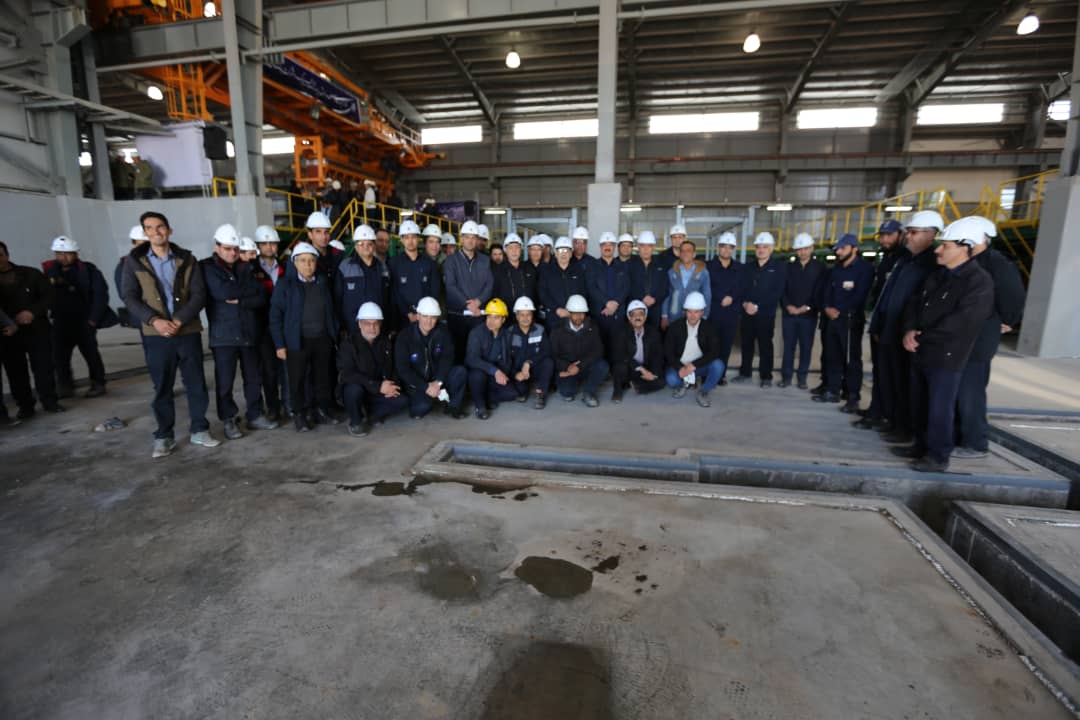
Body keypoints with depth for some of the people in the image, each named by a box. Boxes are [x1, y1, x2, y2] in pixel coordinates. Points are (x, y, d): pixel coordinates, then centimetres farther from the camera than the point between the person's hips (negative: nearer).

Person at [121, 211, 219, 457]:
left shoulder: (187, 259, 4)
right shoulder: (134, 261, 4)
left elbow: (199, 295, -3)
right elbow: (130, 297, 0)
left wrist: (178, 321, -14)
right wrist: (154, 320, -15)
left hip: (188, 332, 0)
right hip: (156, 335, 0)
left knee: (196, 384, 6)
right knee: (162, 388, 6)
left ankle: (199, 430, 20)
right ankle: (163, 437, 18)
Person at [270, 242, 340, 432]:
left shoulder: (323, 281, 7)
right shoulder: (285, 283, -4)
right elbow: (275, 315, -5)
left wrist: (335, 334, 5)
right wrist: (279, 344, -10)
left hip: (322, 339, 3)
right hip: (297, 341, -3)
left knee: (323, 377, 11)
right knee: (297, 380, 5)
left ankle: (322, 410, 26)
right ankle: (299, 414, 19)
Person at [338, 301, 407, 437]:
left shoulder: (386, 341, 1)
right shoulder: (349, 344, -14)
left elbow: (393, 367, 9)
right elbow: (348, 374, -23)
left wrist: (391, 386, -12)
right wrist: (378, 386, -31)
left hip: (380, 390, 4)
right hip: (356, 389, -4)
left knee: (402, 400, -19)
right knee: (354, 390, -37)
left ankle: (368, 416, 0)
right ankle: (356, 422, -9)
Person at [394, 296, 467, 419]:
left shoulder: (443, 331, -6)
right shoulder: (405, 336, -14)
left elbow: (447, 358, -12)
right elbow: (402, 369, -16)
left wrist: (438, 381, -25)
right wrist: (426, 387, -22)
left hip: (437, 377, 3)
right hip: (416, 382, -3)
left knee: (460, 371, -24)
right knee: (421, 408, -30)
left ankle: (453, 406, -5)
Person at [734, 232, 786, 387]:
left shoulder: (779, 267, 0)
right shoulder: (747, 267, 14)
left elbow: (777, 292, -8)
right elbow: (741, 288, 7)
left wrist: (757, 306, -15)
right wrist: (745, 303, -13)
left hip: (766, 314, -4)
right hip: (747, 312, 4)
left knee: (765, 346, 2)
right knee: (747, 344, 10)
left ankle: (766, 376, 10)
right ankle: (745, 372, 23)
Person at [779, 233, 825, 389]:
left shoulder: (820, 267, 5)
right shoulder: (789, 267, 10)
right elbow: (782, 289, 5)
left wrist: (806, 307, -11)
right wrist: (788, 306, -10)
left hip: (809, 314, -1)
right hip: (789, 313, 1)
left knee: (806, 347, 3)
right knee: (788, 346, 4)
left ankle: (802, 378, 12)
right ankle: (786, 376, 10)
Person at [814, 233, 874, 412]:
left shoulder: (865, 268, -4)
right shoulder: (836, 269, 20)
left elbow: (860, 296, -13)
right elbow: (828, 291, 16)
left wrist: (839, 310, -12)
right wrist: (827, 308, -3)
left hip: (852, 319, -7)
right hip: (834, 318, 7)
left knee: (851, 359, -5)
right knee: (834, 357, 10)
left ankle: (853, 398, -1)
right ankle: (833, 391, 17)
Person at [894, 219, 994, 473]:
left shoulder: (979, 282, -13)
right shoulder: (937, 275, 13)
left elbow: (960, 323, -21)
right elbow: (914, 303, 10)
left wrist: (921, 337, -12)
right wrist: (909, 330, -9)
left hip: (946, 358, -8)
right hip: (920, 354, 8)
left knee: (939, 409, 0)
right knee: (919, 406, 17)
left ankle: (938, 457, 13)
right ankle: (922, 446, 31)